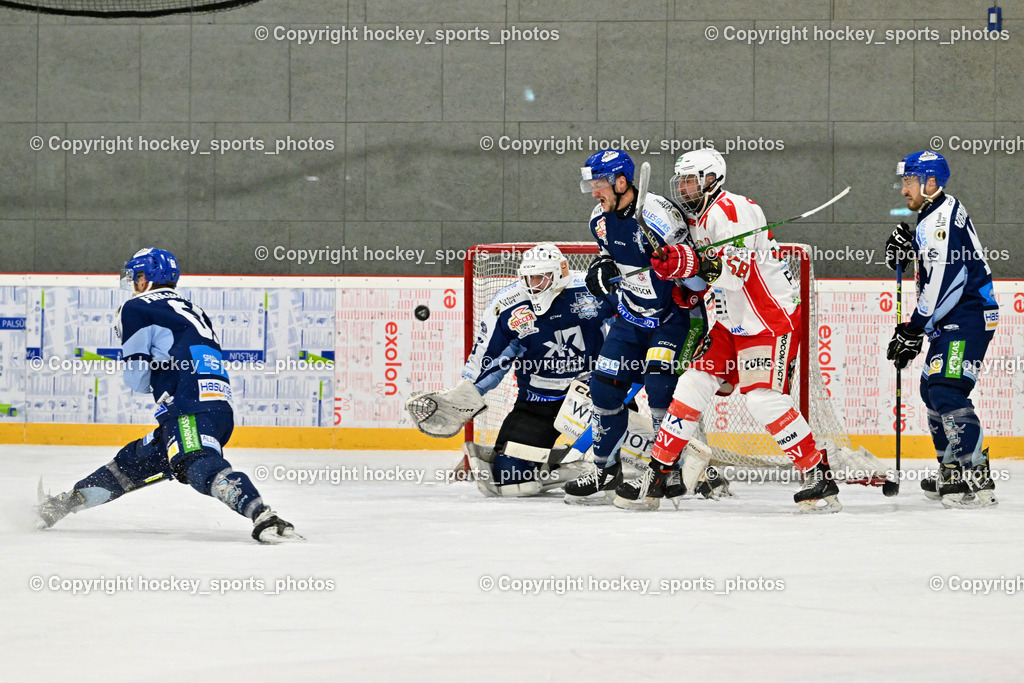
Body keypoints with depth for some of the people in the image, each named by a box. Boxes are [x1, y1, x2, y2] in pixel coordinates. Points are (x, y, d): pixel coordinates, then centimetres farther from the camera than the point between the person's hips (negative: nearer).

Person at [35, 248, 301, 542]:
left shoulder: (136, 309, 6)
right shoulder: (192, 311, 30)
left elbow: (137, 379, 2)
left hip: (192, 410, -9)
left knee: (201, 467, -31)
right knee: (133, 460, 20)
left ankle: (263, 517, -54)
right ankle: (62, 504, 30)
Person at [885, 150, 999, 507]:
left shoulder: (943, 217, -17)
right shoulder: (931, 216, 17)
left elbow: (944, 282, -23)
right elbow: (931, 274, 20)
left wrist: (913, 331, -19)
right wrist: (905, 248, 1)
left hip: (968, 317, -12)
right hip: (951, 321, 12)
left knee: (947, 390, -20)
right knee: (932, 388, 17)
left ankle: (978, 479, -23)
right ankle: (952, 473, 25)